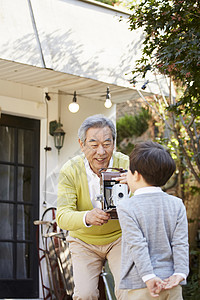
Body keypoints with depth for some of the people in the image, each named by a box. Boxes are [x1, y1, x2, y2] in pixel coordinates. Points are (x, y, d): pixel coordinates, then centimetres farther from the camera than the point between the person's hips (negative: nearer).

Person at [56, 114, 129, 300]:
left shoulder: (126, 164, -18)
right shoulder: (70, 171, -18)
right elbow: (62, 217, -25)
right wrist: (86, 218, -48)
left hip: (119, 237, 0)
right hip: (84, 241, 0)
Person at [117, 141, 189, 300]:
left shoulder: (126, 207, -8)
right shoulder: (177, 205, 4)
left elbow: (137, 245, -15)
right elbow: (180, 243, -3)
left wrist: (148, 277, -16)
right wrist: (180, 274, -7)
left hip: (141, 286, -4)